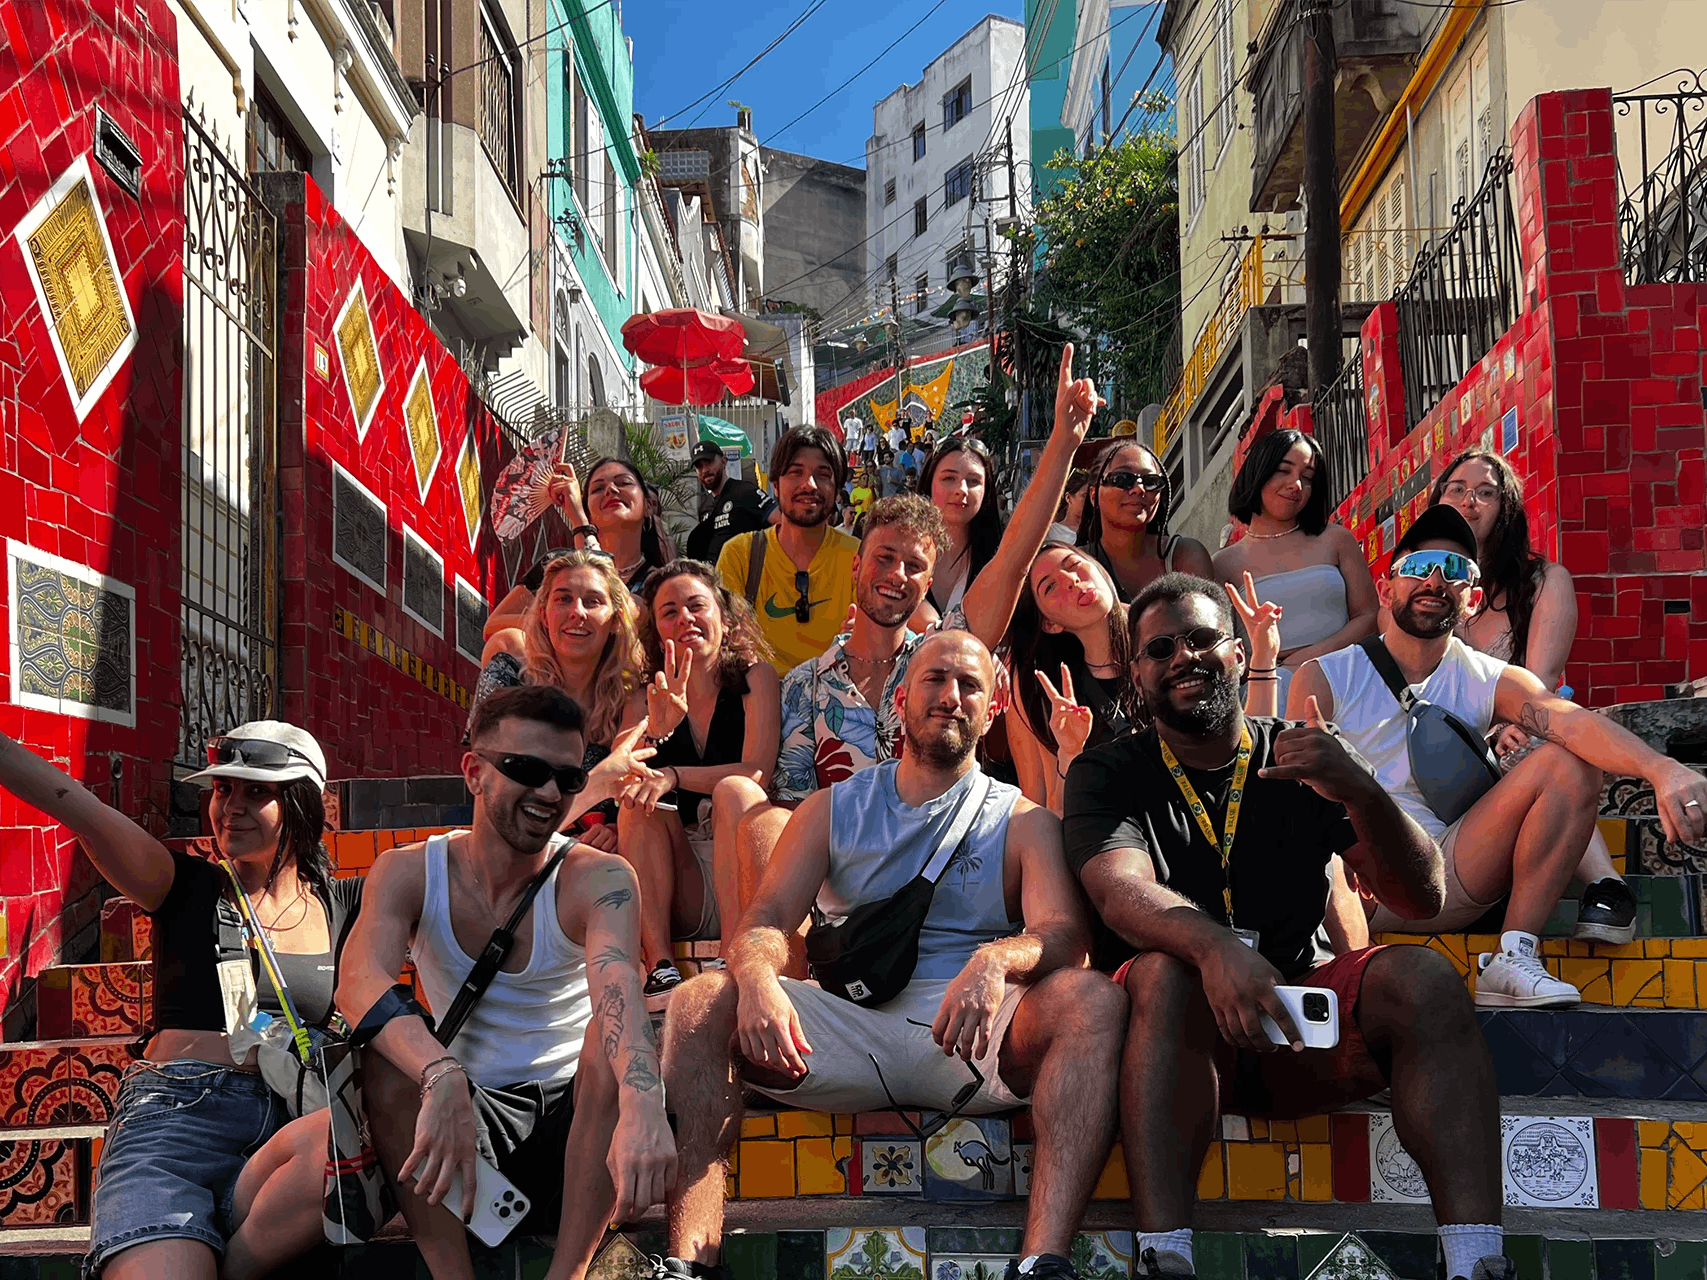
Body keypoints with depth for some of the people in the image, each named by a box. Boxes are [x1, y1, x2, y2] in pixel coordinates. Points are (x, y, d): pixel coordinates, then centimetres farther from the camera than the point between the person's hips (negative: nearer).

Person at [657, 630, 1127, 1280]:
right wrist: (758, 978, -20)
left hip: (973, 1038, -1)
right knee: (697, 1003, -21)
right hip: (850, 1025, 2)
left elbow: (1066, 931, -4)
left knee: (1093, 998, -31)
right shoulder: (832, 810, 19)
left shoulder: (1023, 822, 14)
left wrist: (997, 959, -29)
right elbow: (768, 916, 7)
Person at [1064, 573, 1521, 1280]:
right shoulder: (1107, 772, 5)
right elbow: (1122, 892, -16)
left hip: (1306, 1010, 2)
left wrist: (1358, 790, -20)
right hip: (1190, 1031, -2)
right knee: (1166, 971, -33)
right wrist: (1216, 947, -39)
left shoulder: (1303, 759, 10)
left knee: (1422, 976, -24)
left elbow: (1423, 896, 0)